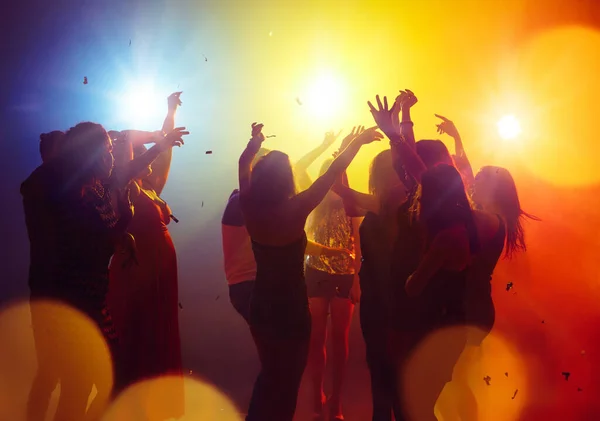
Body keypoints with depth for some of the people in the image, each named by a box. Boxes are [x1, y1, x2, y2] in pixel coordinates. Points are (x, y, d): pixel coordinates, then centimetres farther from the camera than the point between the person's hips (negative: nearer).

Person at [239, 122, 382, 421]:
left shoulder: (251, 208, -11)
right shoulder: (294, 211, -24)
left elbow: (243, 166, 8)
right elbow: (332, 173, -13)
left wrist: (255, 141, 23)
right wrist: (359, 142, -2)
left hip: (261, 307, 6)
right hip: (291, 310, -6)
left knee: (270, 374, 26)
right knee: (286, 381, 11)